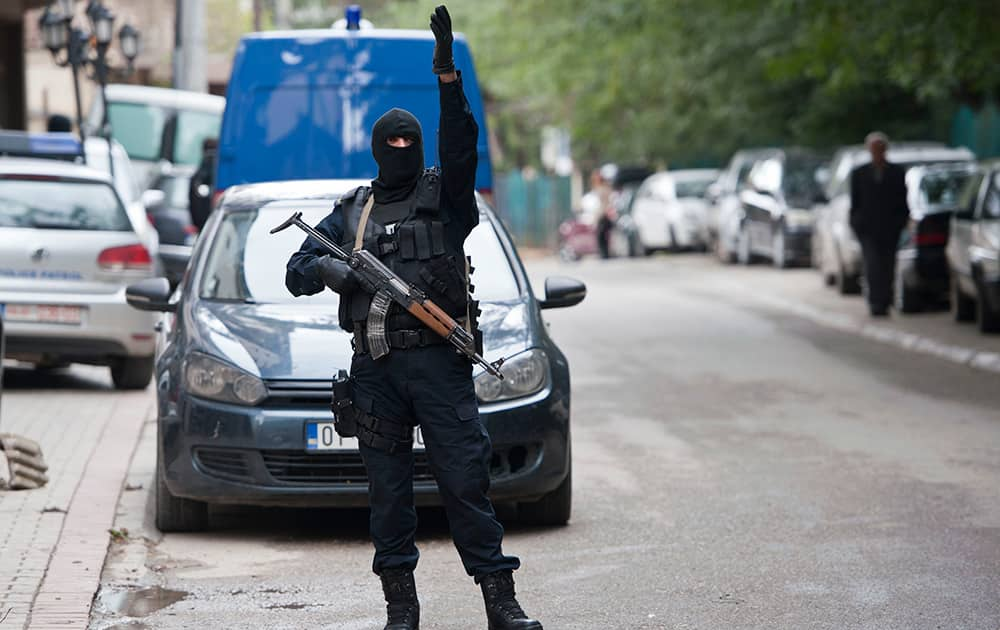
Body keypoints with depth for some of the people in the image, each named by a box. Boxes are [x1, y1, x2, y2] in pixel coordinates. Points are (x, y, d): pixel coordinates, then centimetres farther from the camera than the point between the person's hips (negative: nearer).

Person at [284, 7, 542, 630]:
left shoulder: (445, 195, 8)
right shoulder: (353, 210, 16)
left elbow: (460, 144, -11)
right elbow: (298, 270, 15)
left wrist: (448, 74, -22)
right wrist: (328, 268, -9)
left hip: (440, 361, -3)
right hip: (375, 368, 3)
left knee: (467, 480, -5)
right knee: (388, 490, 6)